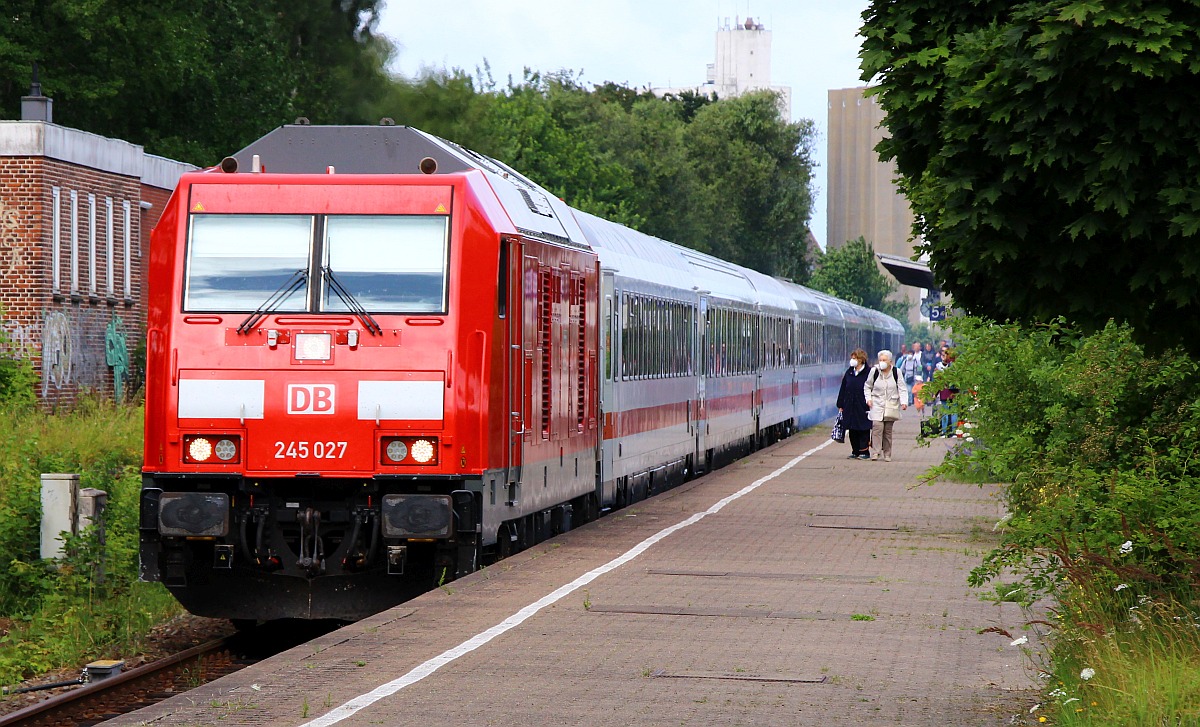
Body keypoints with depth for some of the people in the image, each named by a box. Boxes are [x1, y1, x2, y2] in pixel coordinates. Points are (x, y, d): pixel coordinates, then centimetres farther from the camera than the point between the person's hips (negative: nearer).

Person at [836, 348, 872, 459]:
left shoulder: (867, 373, -6)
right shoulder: (849, 373, 10)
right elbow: (843, 390, 13)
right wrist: (840, 405, 10)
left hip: (863, 407, -5)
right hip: (850, 407, 5)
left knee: (863, 430, 0)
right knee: (852, 431, 8)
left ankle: (864, 451, 7)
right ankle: (855, 452, 17)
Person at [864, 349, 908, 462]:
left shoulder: (896, 372, -3)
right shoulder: (874, 371, -3)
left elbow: (902, 388, 2)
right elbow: (867, 386, 11)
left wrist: (904, 402, -10)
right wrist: (868, 398, -2)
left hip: (891, 405, 1)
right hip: (877, 405, -1)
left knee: (888, 431, 4)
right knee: (878, 427, -16)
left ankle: (887, 454, 12)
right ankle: (876, 451, -12)